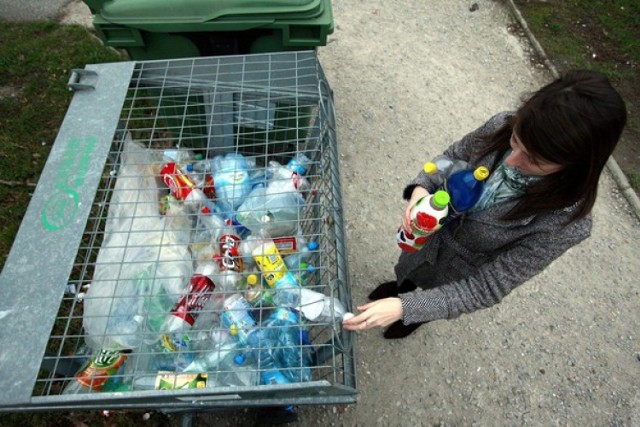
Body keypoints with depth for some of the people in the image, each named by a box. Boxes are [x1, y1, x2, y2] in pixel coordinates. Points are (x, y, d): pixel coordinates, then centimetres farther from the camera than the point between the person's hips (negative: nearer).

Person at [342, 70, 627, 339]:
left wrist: (406, 308, -38)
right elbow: (453, 157, -8)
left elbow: (486, 288, -31)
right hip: (430, 232, 3)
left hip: (461, 273, -3)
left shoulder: (564, 223, -37)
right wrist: (421, 189, -29)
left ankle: (419, 318, 68)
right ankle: (403, 286, 72)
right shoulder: (502, 127, -28)